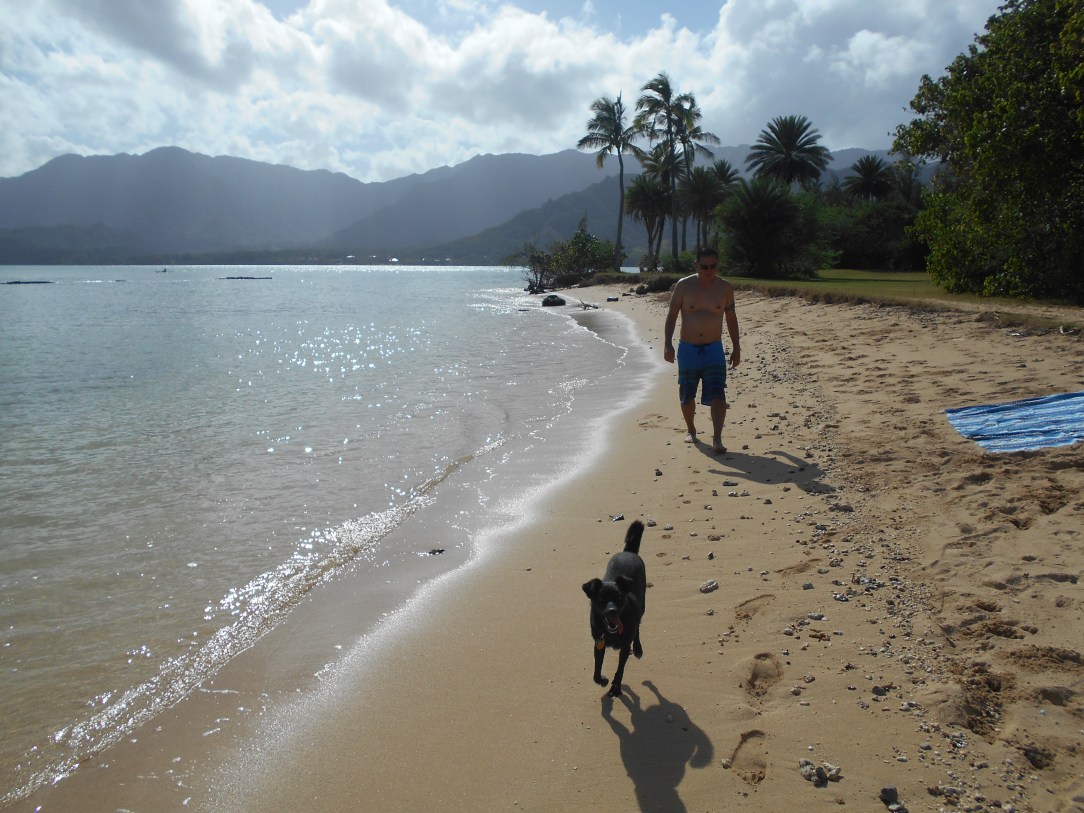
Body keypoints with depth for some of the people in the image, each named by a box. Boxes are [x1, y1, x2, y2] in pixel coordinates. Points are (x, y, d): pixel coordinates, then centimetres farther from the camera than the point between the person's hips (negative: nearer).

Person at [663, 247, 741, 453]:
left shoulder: (725, 288, 0)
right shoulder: (684, 286, -5)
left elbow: (731, 319, 10)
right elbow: (671, 316, -4)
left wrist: (736, 348, 10)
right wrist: (668, 344, -15)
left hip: (714, 349, 0)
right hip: (687, 349, 0)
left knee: (717, 395, -14)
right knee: (687, 396, 11)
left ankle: (717, 439, -16)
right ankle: (691, 431, 32)